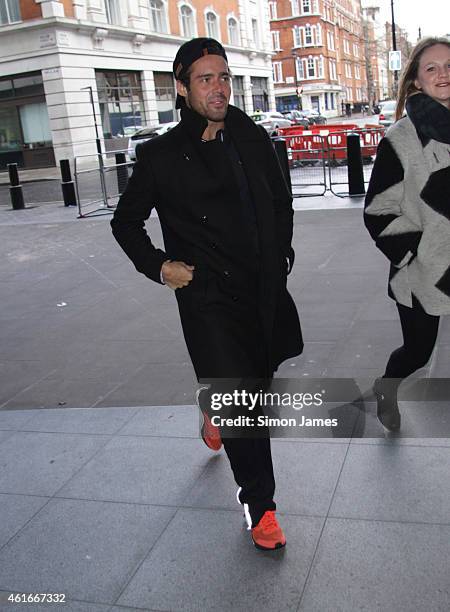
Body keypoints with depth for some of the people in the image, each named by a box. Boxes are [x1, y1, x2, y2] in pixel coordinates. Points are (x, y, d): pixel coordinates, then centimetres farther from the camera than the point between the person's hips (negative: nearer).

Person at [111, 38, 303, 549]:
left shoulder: (253, 139, 6)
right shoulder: (161, 155, -5)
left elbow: (281, 201, 21)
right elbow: (126, 222, 7)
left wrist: (282, 252, 13)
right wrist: (158, 266, -4)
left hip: (265, 290, 5)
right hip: (208, 298, -4)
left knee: (258, 380, 18)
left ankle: (214, 412, 53)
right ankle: (259, 505, 14)